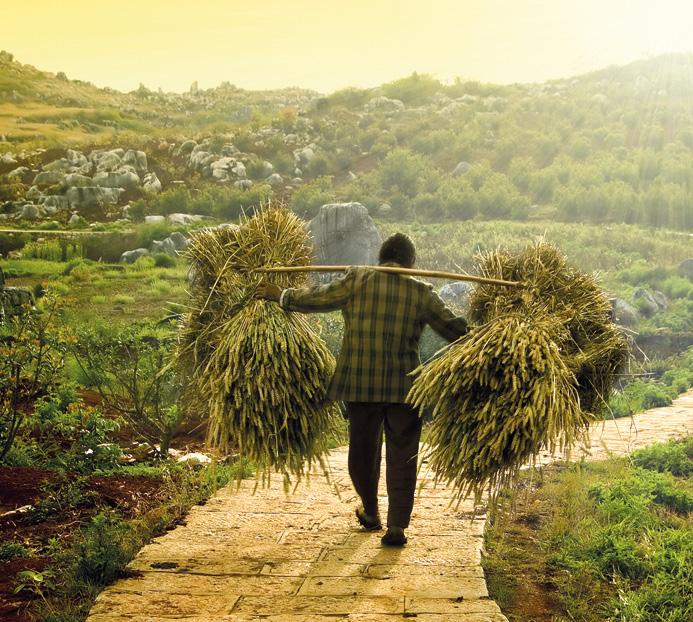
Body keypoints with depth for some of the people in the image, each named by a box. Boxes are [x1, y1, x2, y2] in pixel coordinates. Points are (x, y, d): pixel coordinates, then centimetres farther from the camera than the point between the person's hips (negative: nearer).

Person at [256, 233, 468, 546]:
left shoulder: (356, 279, -1)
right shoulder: (421, 292, 1)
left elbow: (315, 298, 7)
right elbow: (453, 328, 7)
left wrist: (280, 295, 22)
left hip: (360, 384, 1)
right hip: (405, 387, -1)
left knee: (362, 450, 18)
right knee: (402, 456, 6)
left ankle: (371, 512, 35)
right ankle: (397, 526, 3)